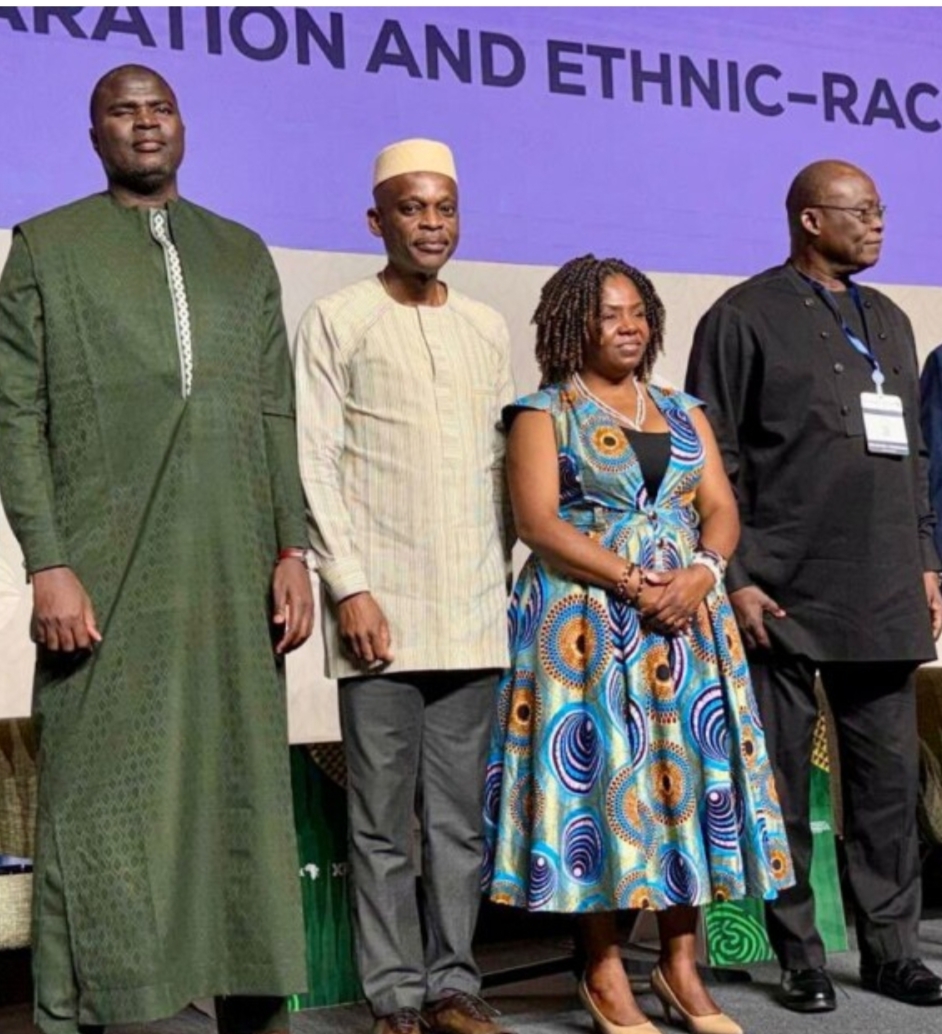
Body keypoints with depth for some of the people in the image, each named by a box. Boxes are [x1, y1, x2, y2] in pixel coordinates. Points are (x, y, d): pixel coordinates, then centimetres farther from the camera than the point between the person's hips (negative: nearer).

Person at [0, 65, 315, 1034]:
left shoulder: (242, 253, 18)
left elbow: (277, 414, 14)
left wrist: (292, 551, 4)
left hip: (234, 581, 3)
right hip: (109, 579, -3)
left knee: (240, 791, 5)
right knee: (108, 807, -1)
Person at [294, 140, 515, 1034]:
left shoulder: (487, 330, 15)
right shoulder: (337, 321, 2)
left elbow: (501, 465, 17)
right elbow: (315, 465, -4)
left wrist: (506, 576, 10)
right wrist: (350, 587, -11)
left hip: (475, 613, 4)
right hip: (382, 607, -4)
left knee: (461, 816, 8)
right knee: (383, 818, 2)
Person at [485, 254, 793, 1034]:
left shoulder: (684, 411, 17)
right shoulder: (544, 413, 2)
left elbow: (722, 509, 10)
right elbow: (537, 520, -10)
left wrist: (702, 573, -11)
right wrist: (631, 581, -17)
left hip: (687, 614, 5)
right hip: (586, 617, -4)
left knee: (688, 771, 2)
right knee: (601, 771, -5)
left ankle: (681, 964, 12)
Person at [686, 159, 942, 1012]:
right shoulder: (746, 317, -2)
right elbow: (712, 460, -7)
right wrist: (735, 578, -12)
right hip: (784, 598, -6)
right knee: (784, 781, 4)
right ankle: (800, 958, 15)